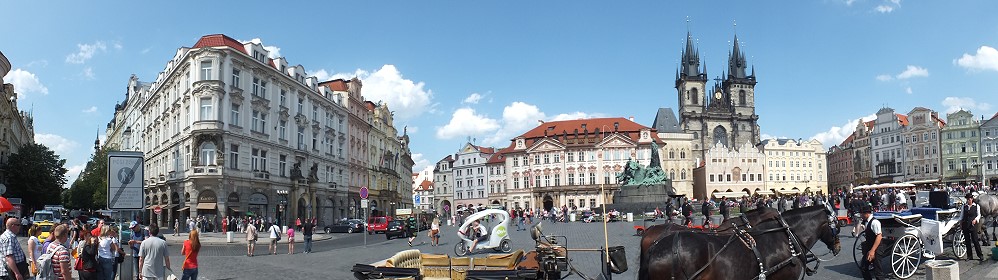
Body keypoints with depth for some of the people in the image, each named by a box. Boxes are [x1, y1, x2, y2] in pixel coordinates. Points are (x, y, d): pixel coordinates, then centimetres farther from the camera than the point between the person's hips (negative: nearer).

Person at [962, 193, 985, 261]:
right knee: (967, 241, 5)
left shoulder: (976, 206, 4)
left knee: (975, 240, -6)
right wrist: (960, 222, 1)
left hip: (973, 224, -3)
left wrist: (975, 219, -13)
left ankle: (980, 255, 4)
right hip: (965, 225, 3)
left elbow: (978, 215, 6)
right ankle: (969, 256, 12)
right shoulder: (964, 206, 9)